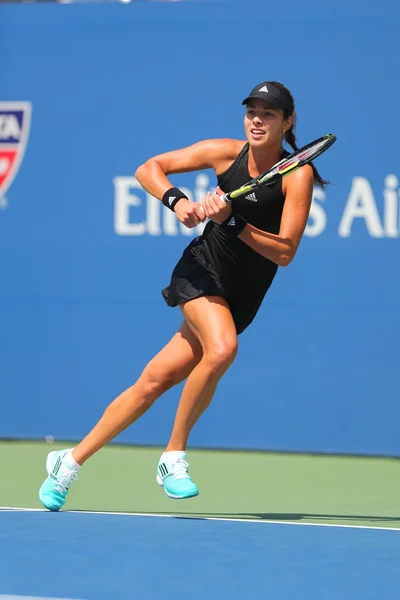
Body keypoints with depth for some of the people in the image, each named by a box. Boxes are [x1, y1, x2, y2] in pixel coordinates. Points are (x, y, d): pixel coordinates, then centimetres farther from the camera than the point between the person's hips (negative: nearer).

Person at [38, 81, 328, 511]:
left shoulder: (297, 174, -10)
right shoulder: (225, 153, -4)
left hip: (239, 299, 1)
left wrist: (232, 220, -26)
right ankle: (173, 457, -11)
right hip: (200, 270, -1)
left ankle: (71, 461, 12)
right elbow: (148, 169, 4)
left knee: (155, 380, -2)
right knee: (221, 349, -30)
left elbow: (285, 252, -16)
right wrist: (176, 201, -15)